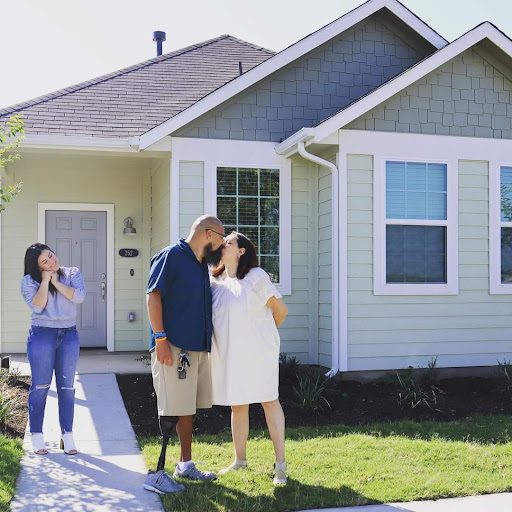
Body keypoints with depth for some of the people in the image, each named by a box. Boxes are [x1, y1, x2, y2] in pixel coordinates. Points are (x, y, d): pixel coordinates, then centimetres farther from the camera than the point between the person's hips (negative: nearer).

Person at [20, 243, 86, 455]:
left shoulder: (72, 274, 5)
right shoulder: (29, 281, -1)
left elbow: (79, 296, -11)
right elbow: (38, 306, -14)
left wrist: (56, 282, -9)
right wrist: (45, 281, -12)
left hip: (69, 335, 2)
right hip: (42, 334, -2)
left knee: (67, 387, 4)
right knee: (40, 386, -2)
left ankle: (67, 435, 11)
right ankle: (37, 437, 7)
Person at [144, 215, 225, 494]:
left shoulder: (201, 265, 18)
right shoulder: (171, 256, -8)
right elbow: (153, 296, -13)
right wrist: (160, 339, -20)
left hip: (198, 349, 9)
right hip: (173, 347, -9)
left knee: (187, 409, 16)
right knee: (171, 412, -7)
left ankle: (185, 464, 27)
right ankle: (156, 474, 1)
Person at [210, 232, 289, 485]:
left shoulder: (256, 276, -7)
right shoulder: (215, 281, 9)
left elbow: (281, 309, -3)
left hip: (257, 351, -5)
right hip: (228, 354, 5)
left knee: (270, 401, 0)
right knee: (237, 405, 12)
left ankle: (280, 464, 5)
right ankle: (240, 460, 25)